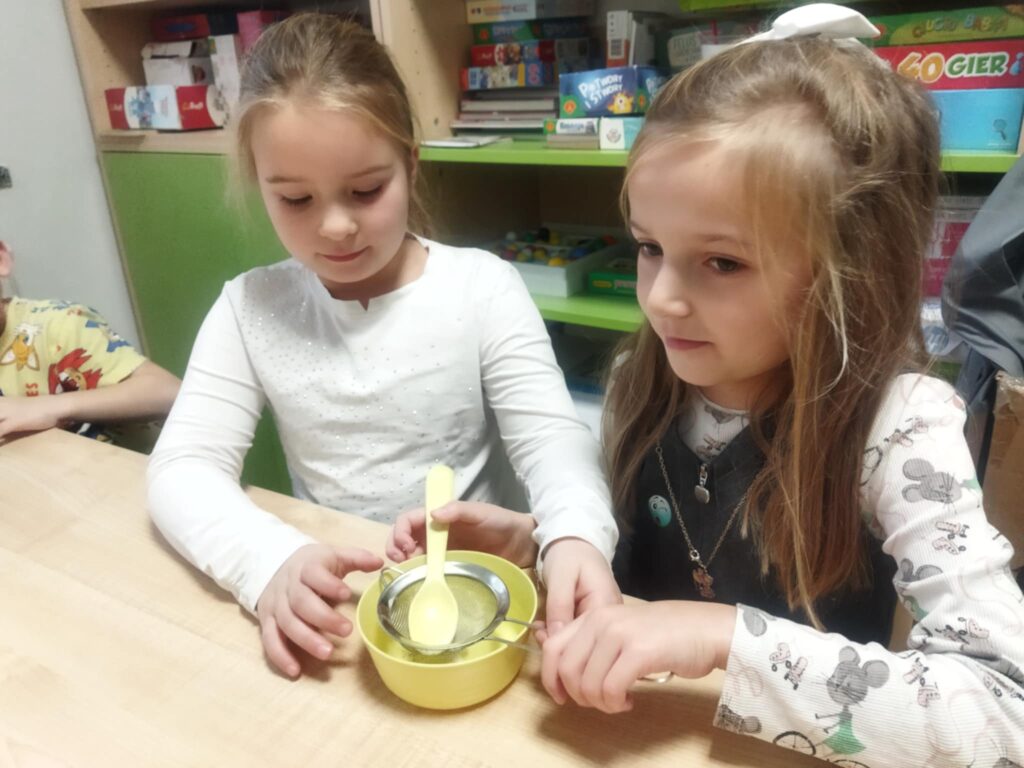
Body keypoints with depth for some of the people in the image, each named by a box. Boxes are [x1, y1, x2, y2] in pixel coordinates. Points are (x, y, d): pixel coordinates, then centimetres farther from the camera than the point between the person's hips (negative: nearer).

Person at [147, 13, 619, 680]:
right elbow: (183, 466, -7)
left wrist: (576, 536, -33)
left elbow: (552, 438, -11)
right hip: (329, 603, 1)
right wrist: (271, 560, -26)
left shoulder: (485, 287, -9)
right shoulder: (250, 308, -3)